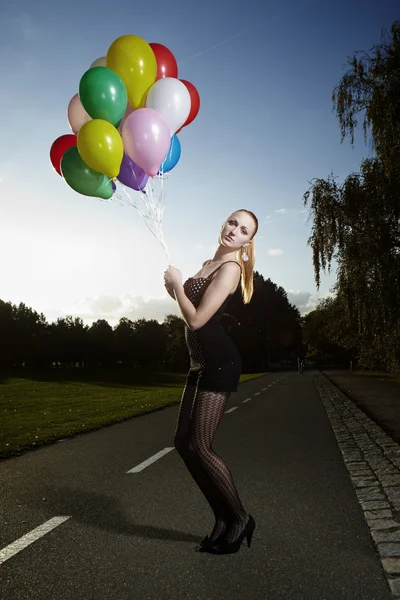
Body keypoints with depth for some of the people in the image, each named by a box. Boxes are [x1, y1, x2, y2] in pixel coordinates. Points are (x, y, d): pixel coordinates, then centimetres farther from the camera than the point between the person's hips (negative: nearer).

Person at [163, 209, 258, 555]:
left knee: (199, 446, -8)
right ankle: (223, 518, 21)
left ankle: (240, 518, 12)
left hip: (219, 363, -10)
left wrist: (176, 284, -7)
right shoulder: (209, 264, 17)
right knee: (183, 443, 9)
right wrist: (177, 292, 10)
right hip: (203, 364, 10)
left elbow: (196, 320, -20)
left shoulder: (230, 268, -12)